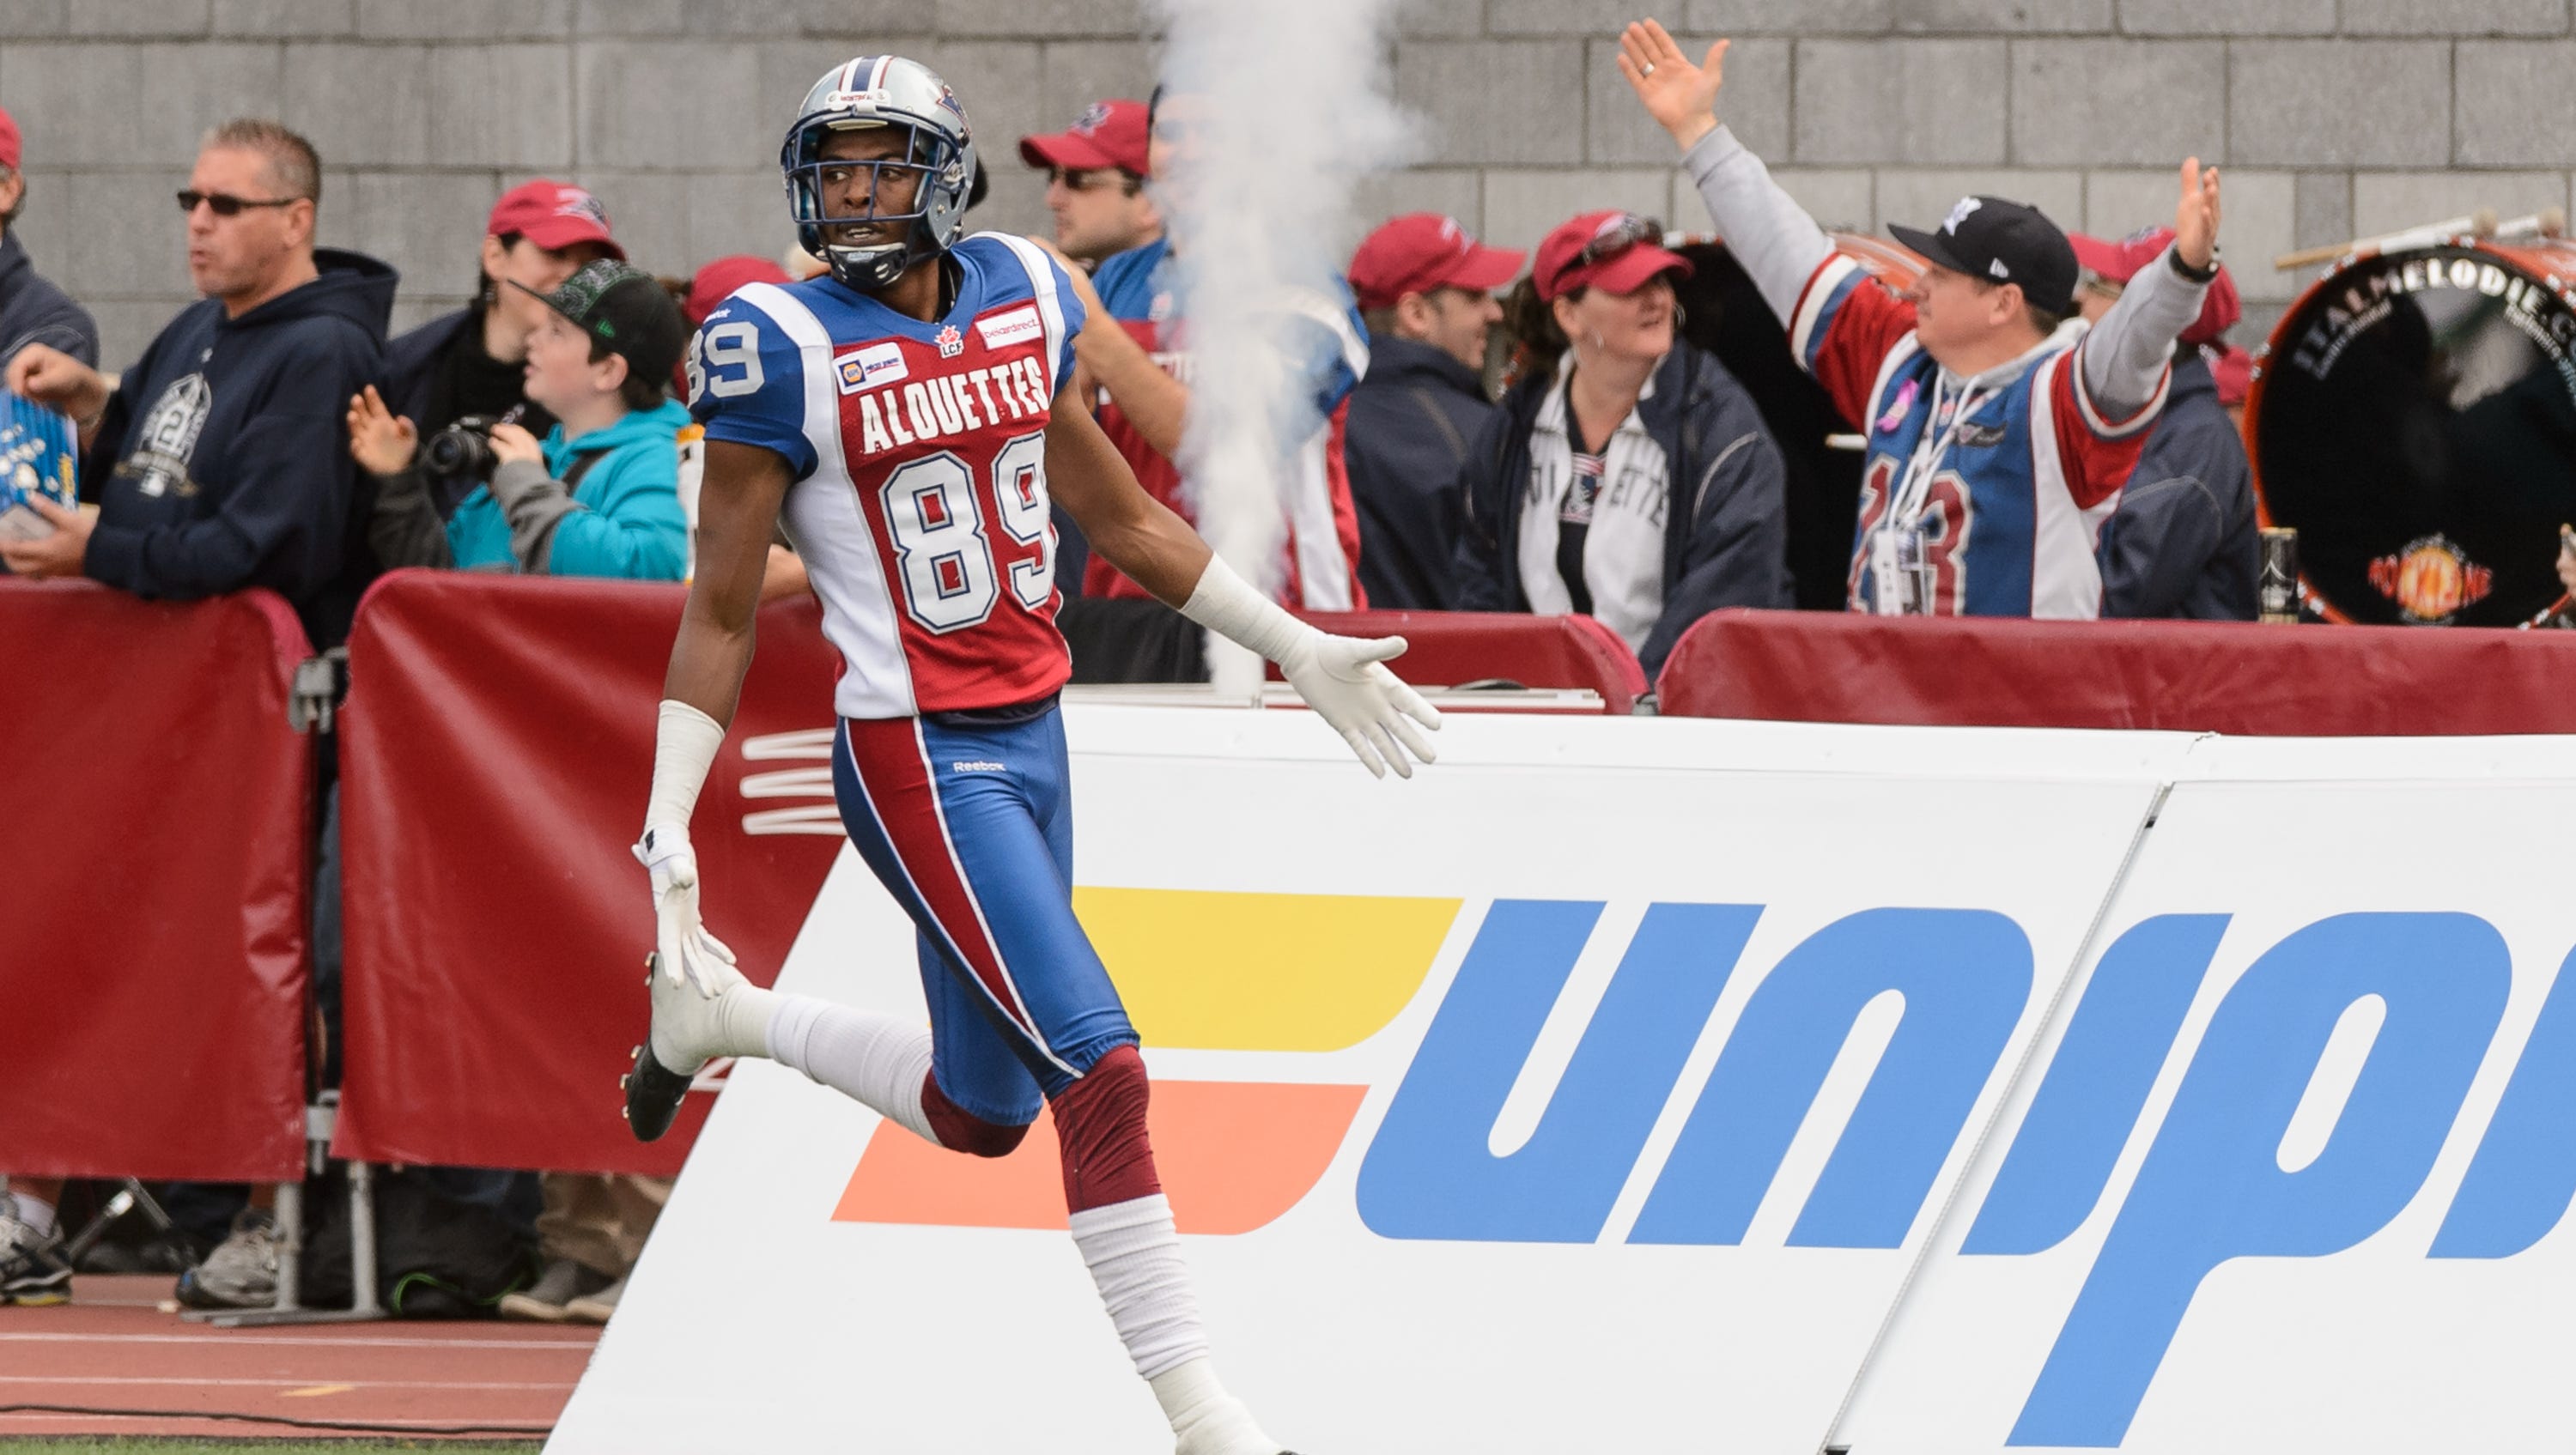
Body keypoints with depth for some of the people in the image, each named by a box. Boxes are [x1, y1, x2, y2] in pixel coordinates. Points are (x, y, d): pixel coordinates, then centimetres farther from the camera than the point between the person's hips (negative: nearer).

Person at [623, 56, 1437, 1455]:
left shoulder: (1021, 300, 6)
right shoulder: (787, 351, -11)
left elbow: (1122, 519, 19)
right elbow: (719, 615, -7)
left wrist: (1302, 650, 21)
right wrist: (667, 830, -12)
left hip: (1031, 737, 7)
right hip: (919, 757, -7)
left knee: (982, 1111, 17)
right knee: (1098, 1070, -15)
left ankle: (725, 1016, 40)